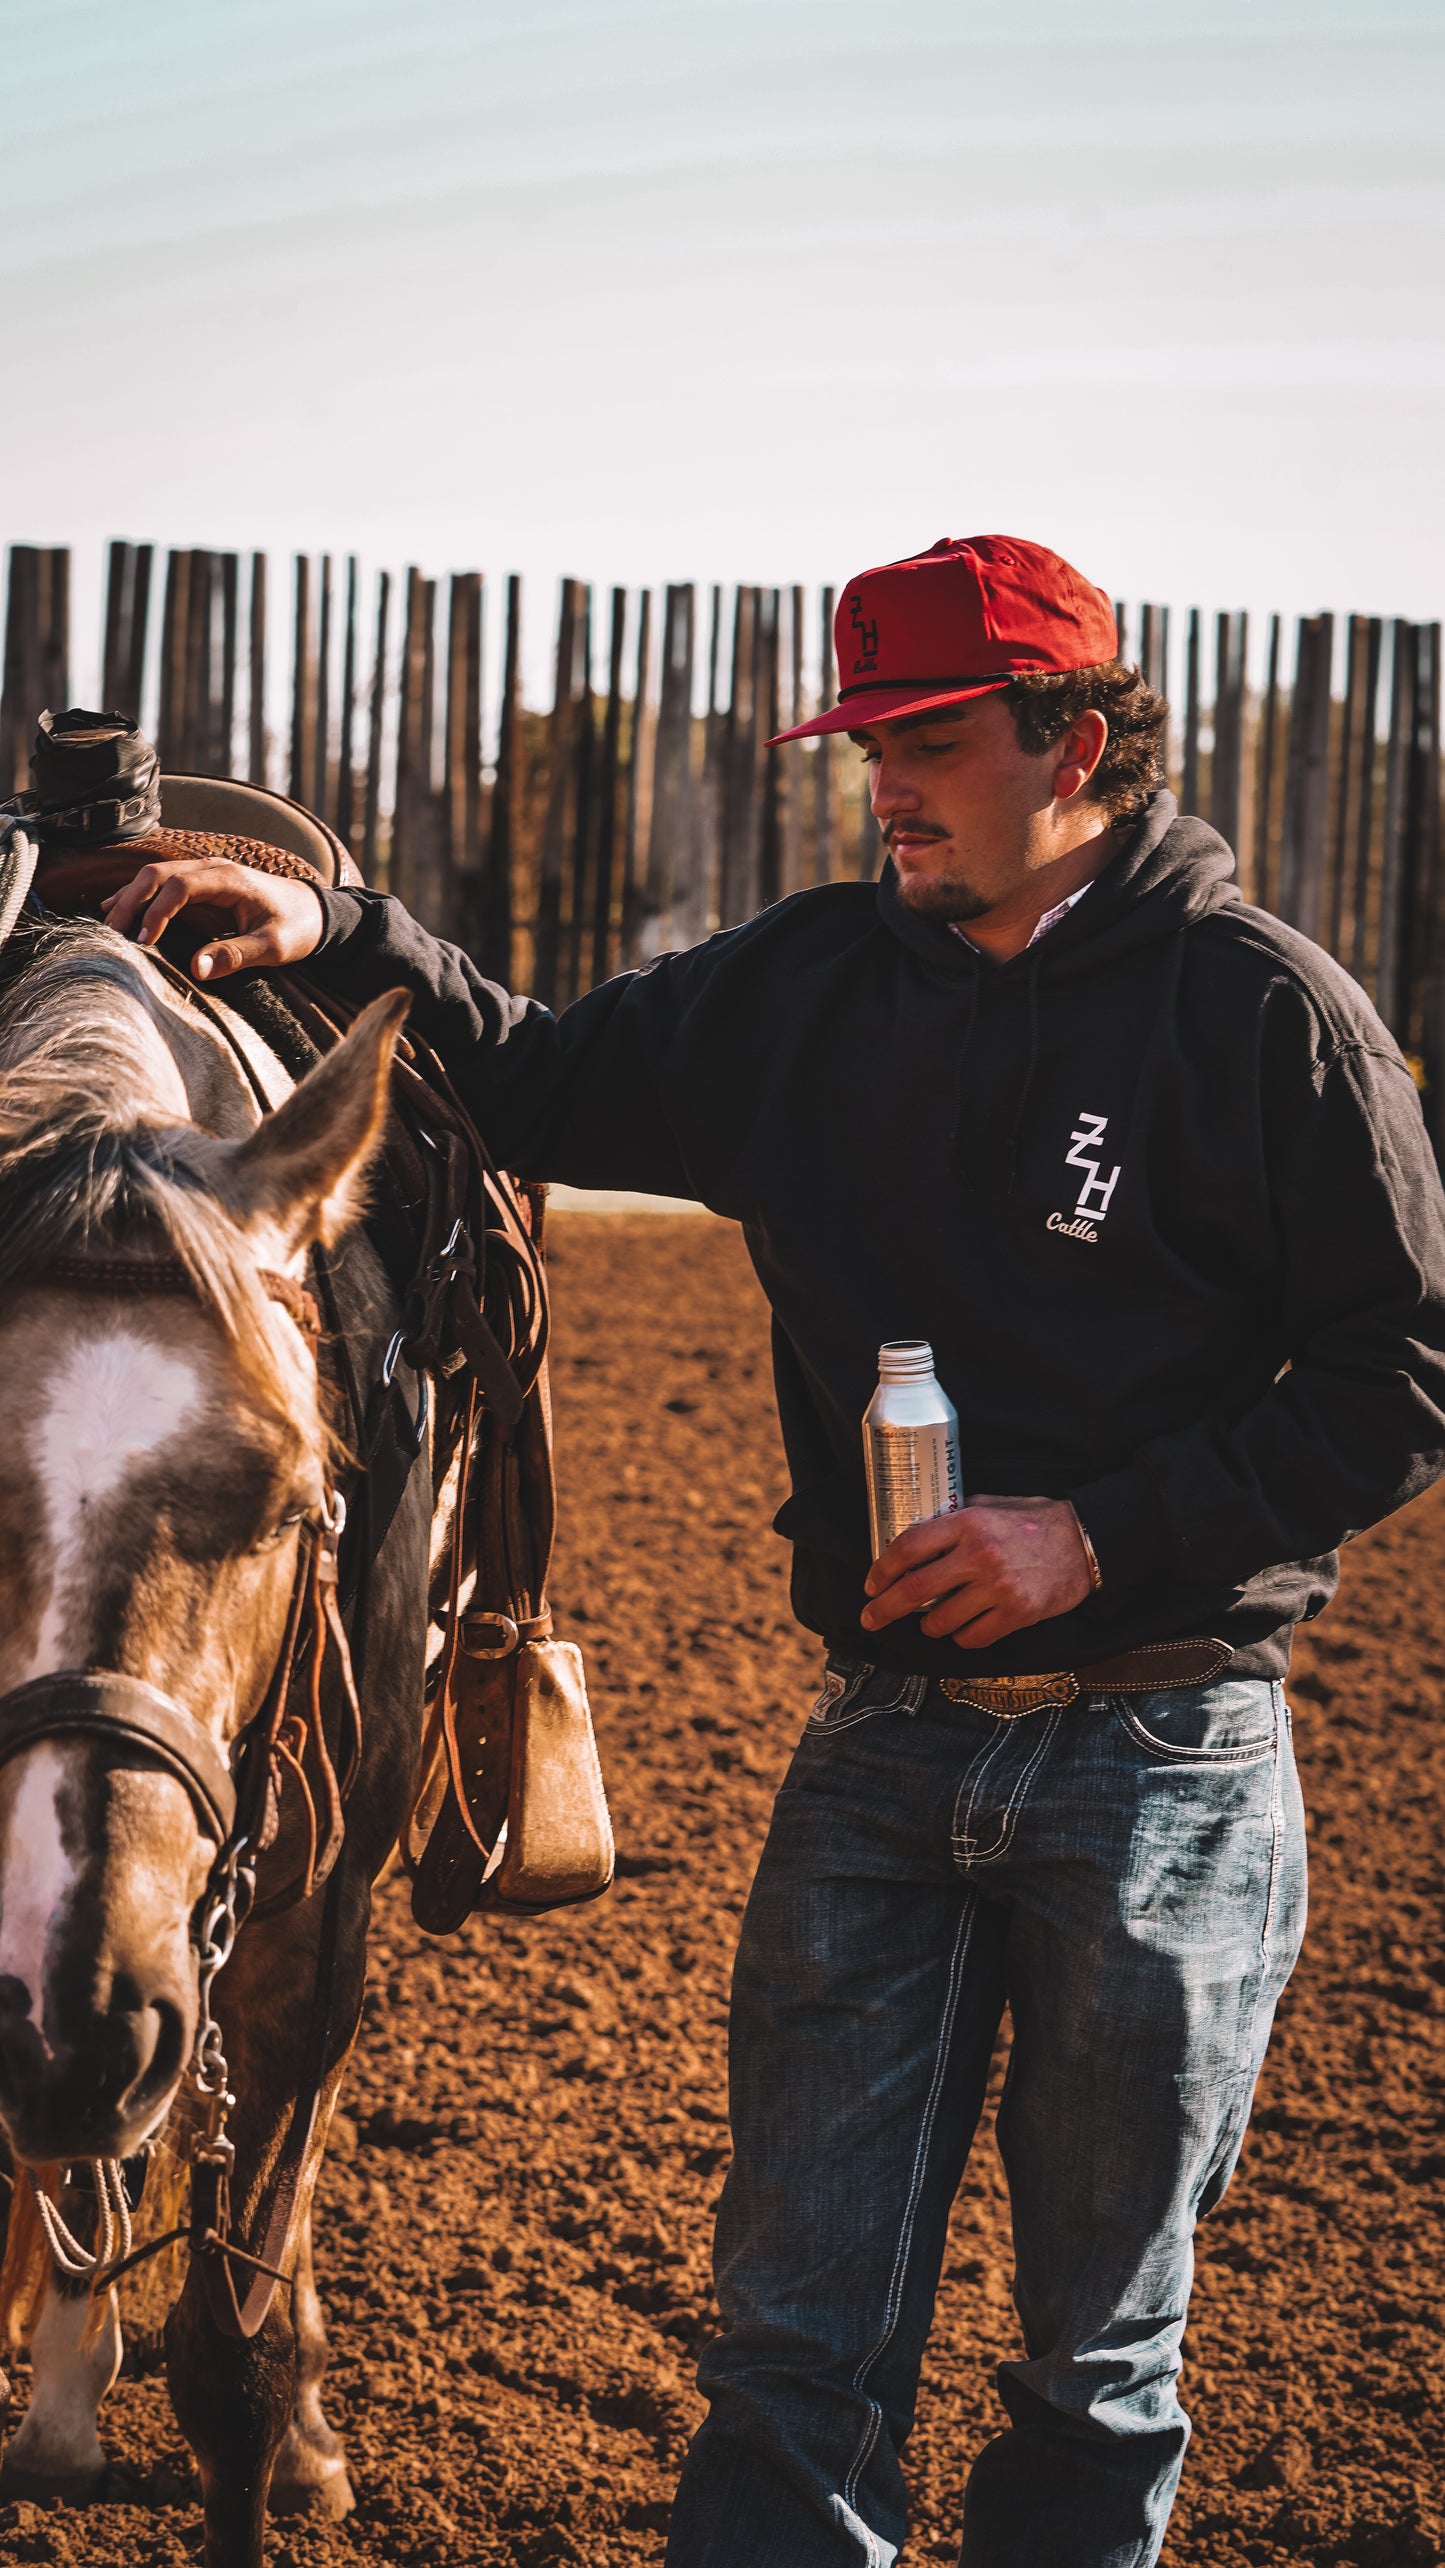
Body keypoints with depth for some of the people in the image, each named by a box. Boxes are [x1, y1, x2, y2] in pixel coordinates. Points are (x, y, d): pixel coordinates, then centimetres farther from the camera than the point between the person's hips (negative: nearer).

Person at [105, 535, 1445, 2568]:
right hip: (884, 1739, 4)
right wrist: (347, 945, -2)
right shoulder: (813, 990, 5)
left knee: (1102, 2348, 12)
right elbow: (556, 1089, 15)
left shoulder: (1265, 1013, -8)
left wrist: (1102, 1533, -18)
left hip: (1163, 1755, -3)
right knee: (801, 2329, 6)